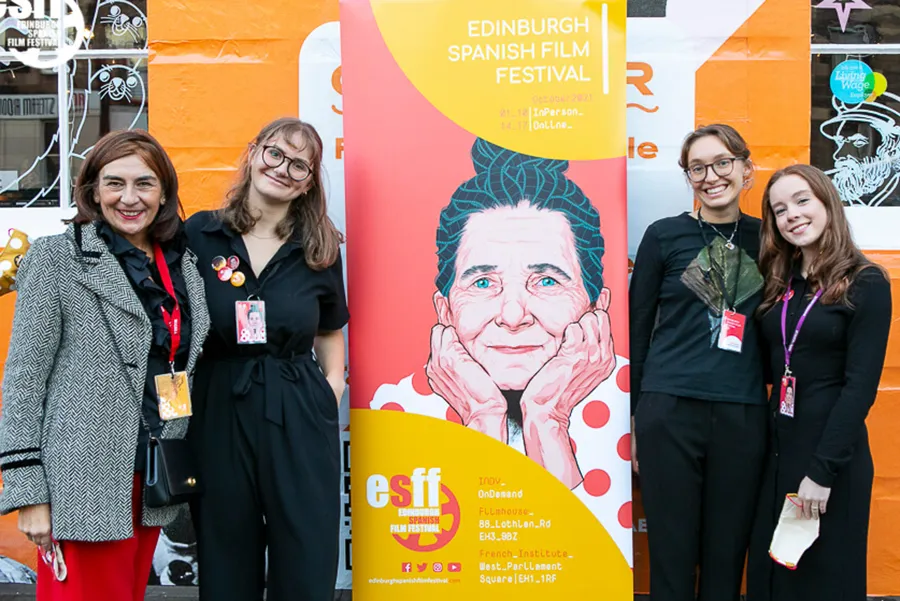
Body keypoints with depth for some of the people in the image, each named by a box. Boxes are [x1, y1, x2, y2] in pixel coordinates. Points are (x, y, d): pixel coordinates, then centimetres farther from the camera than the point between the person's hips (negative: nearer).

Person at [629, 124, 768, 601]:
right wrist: (632, 418, 2)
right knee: (672, 554, 6)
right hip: (670, 412, -2)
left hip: (742, 417, 2)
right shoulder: (664, 235, 1)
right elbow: (637, 327, 4)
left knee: (727, 557, 11)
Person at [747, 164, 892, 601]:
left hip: (832, 455, -5)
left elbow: (860, 384, -13)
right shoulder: (778, 283, 8)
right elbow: (771, 369, 10)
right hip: (776, 450, 5)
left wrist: (823, 469, -17)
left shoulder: (865, 283, -8)